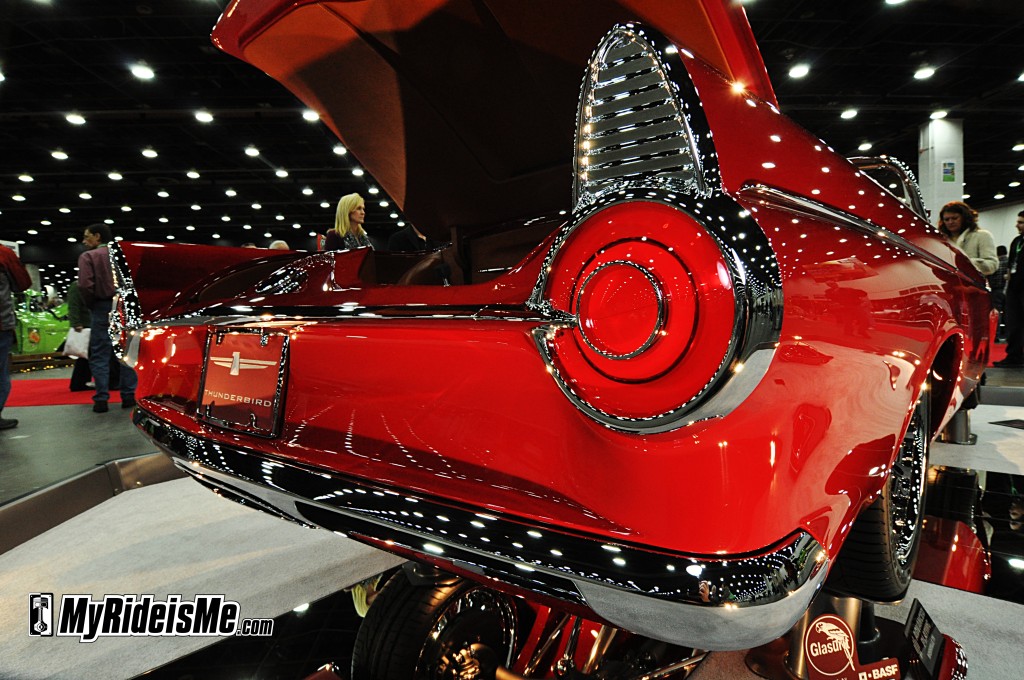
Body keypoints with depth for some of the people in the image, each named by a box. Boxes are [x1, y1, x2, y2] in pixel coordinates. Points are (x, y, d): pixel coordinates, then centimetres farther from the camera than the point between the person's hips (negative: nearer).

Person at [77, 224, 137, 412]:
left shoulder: (88, 256, -2)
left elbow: (85, 285, -14)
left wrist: (91, 305, 0)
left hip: (103, 308, -3)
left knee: (100, 356, 2)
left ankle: (101, 399, 0)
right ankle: (128, 396, 8)